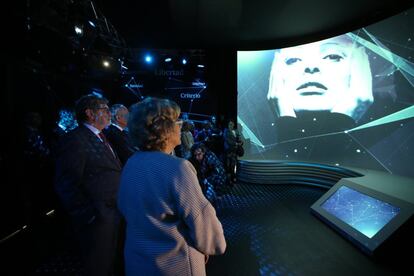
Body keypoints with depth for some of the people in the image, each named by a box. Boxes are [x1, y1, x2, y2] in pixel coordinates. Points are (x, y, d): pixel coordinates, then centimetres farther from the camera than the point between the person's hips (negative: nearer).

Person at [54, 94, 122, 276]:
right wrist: (89, 216, -17)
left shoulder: (100, 138, 11)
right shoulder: (74, 140, -17)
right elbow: (66, 185, -20)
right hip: (99, 220, -8)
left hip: (114, 215, 8)